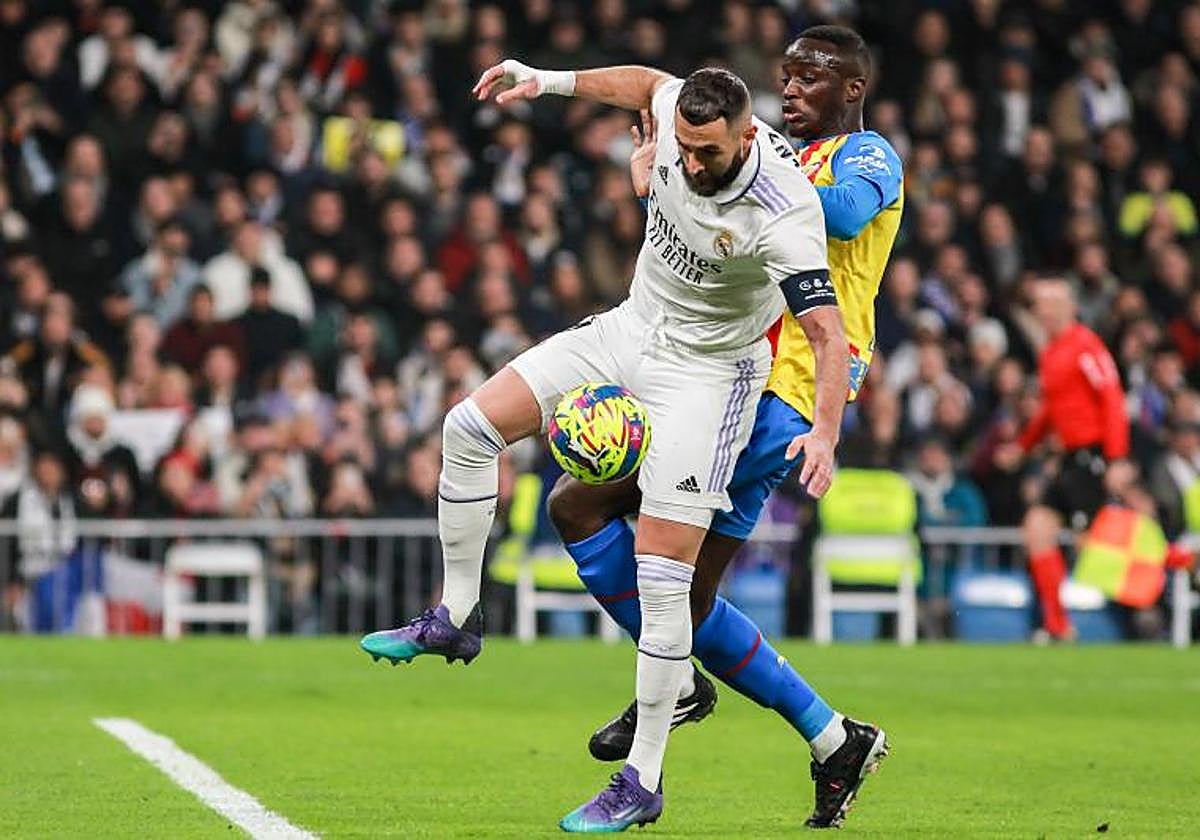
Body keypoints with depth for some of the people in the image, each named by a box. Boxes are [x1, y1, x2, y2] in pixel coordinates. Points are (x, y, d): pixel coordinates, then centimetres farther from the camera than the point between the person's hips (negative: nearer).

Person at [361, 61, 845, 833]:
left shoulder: (782, 214, -32)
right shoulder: (679, 112, -16)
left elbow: (831, 335, -33)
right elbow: (645, 82, 10)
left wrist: (825, 434, -47)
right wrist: (549, 81, 7)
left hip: (708, 369, -7)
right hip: (632, 329, 7)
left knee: (661, 578, -12)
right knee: (471, 426, -2)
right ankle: (456, 618, 14)